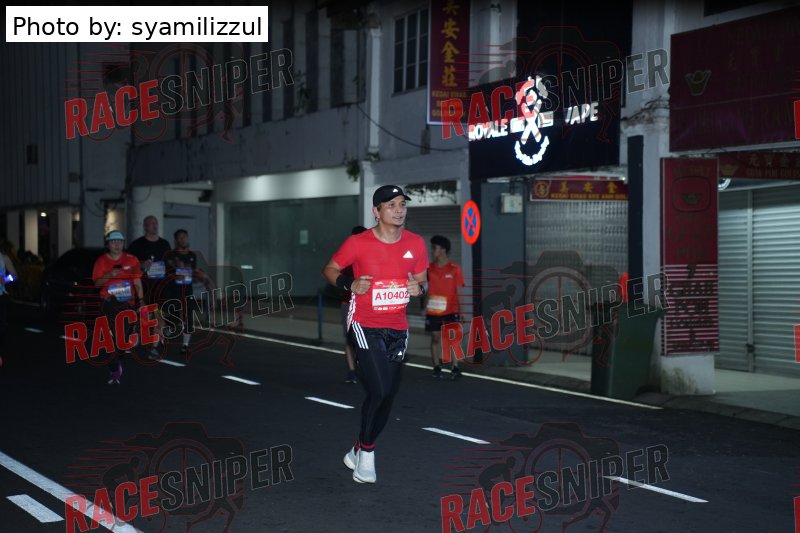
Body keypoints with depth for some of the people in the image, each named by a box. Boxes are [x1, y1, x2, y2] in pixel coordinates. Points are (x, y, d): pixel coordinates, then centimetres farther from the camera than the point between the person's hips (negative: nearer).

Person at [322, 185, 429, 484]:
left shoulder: (415, 244, 0)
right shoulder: (358, 243, -11)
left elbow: (422, 280, 13)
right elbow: (329, 270, 2)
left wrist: (419, 288, -11)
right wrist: (350, 284, -17)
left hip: (398, 328, 5)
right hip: (365, 325, -5)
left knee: (388, 395, 10)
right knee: (378, 391, -16)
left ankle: (360, 450, 30)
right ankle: (366, 451, 7)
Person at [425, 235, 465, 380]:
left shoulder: (454, 269, -4)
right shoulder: (430, 268, 5)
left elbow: (459, 291, -2)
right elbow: (428, 290, 10)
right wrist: (425, 307, 5)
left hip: (450, 310, -3)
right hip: (433, 311, 3)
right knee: (435, 337, 4)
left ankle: (456, 368, -2)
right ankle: (436, 367, 10)